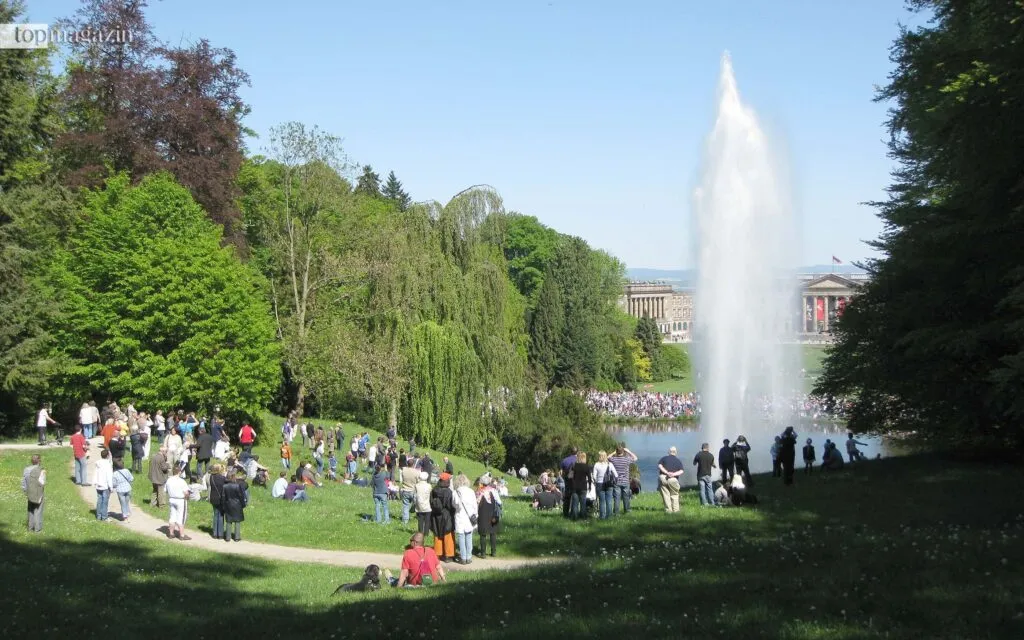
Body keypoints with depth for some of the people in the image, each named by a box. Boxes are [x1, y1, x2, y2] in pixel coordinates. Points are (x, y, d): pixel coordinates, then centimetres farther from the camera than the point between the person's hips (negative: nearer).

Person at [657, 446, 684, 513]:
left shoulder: (664, 458, 12)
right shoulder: (678, 461, 13)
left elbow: (659, 466, -5)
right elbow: (681, 471, -1)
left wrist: (667, 472, -12)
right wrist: (674, 474, -12)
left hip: (663, 478, 0)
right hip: (673, 479, 0)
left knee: (665, 495, 3)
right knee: (674, 495, 14)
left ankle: (668, 510, 0)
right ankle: (675, 510, 10)